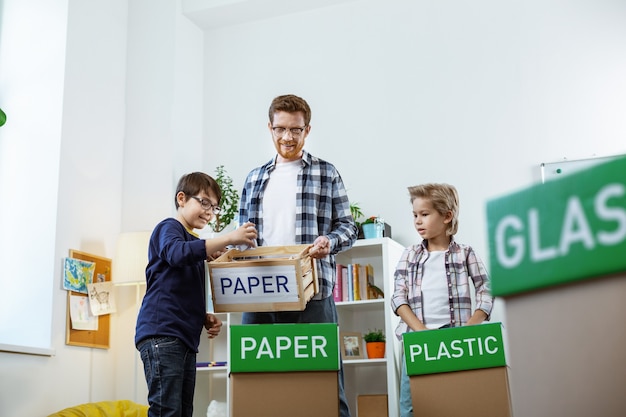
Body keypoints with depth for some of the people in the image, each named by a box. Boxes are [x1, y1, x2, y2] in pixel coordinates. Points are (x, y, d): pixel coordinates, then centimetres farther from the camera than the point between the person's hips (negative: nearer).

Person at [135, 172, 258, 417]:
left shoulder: (196, 245, 26)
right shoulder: (168, 228, 0)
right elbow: (177, 254, -25)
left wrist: (206, 318, 11)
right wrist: (229, 238, -30)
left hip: (186, 337, 9)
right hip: (162, 333, -9)